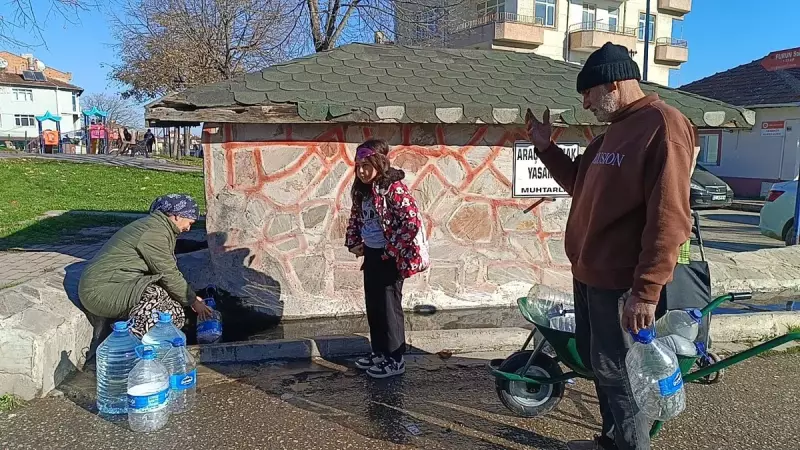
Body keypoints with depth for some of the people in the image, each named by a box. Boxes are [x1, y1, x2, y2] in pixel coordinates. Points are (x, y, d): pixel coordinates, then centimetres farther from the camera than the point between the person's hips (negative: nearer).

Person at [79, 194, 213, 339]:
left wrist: (191, 297, 9)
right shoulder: (154, 233, -21)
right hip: (100, 291, -10)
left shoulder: (154, 224, 11)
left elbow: (169, 269, 14)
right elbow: (169, 275, -19)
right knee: (156, 295, -32)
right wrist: (193, 301, -8)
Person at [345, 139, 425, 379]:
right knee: (373, 306, 16)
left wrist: (391, 250, -20)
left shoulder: (395, 188, -19)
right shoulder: (362, 190, 5)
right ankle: (379, 352, 33)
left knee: (389, 307, 1)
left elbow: (412, 222, -24)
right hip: (371, 255, 8)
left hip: (390, 258, -8)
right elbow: (355, 218, 20)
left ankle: (395, 359, 16)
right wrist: (353, 243, 8)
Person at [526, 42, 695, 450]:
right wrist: (545, 147, 15)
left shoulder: (662, 125, -16)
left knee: (617, 371, 3)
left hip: (620, 281, -9)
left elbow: (668, 218, -23)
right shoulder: (615, 130, 14)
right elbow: (581, 185, 25)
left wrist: (646, 290, -25)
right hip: (588, 272, 10)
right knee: (595, 361, 19)